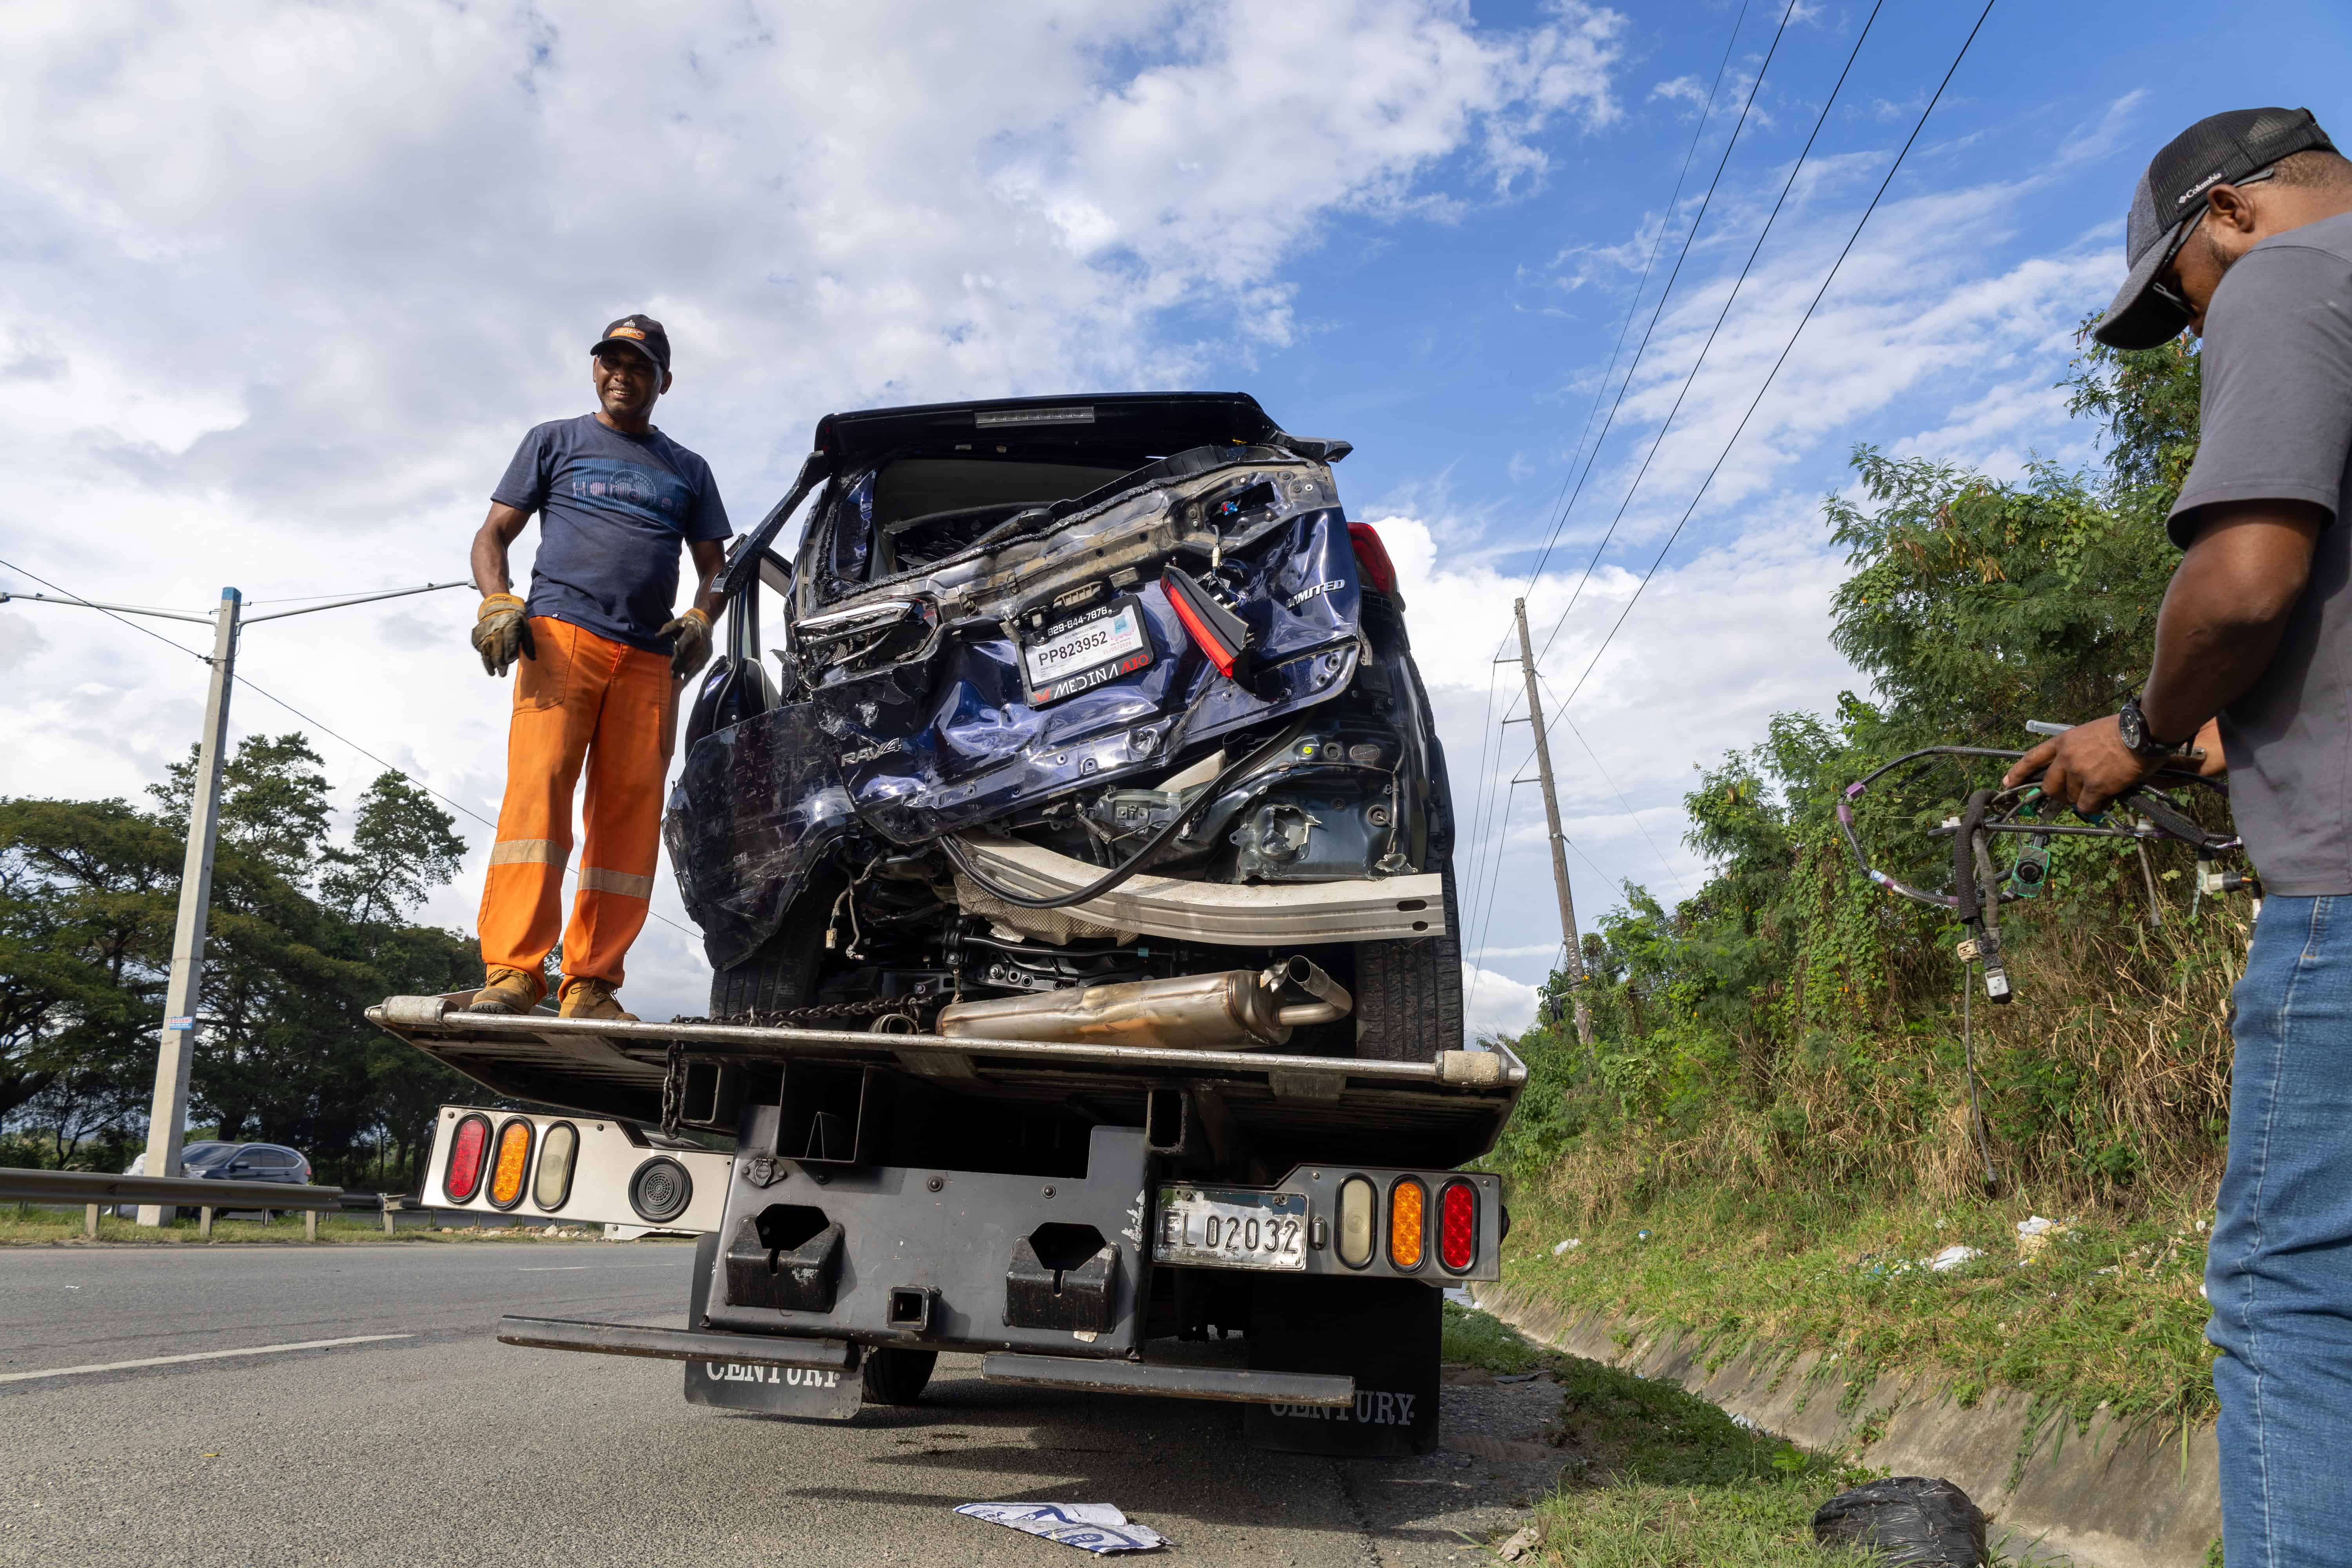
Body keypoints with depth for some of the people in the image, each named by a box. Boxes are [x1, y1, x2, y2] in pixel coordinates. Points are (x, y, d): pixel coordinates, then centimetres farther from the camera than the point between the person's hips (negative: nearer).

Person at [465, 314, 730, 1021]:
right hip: (560, 633, -2)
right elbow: (493, 536, 15)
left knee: (632, 812, -8)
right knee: (539, 785, -18)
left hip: (649, 658, 2)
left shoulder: (687, 469, 27)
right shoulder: (555, 442, 21)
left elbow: (715, 564, 24)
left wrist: (700, 618, 2)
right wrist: (498, 604, -5)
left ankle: (591, 985, -8)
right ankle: (511, 971, -23)